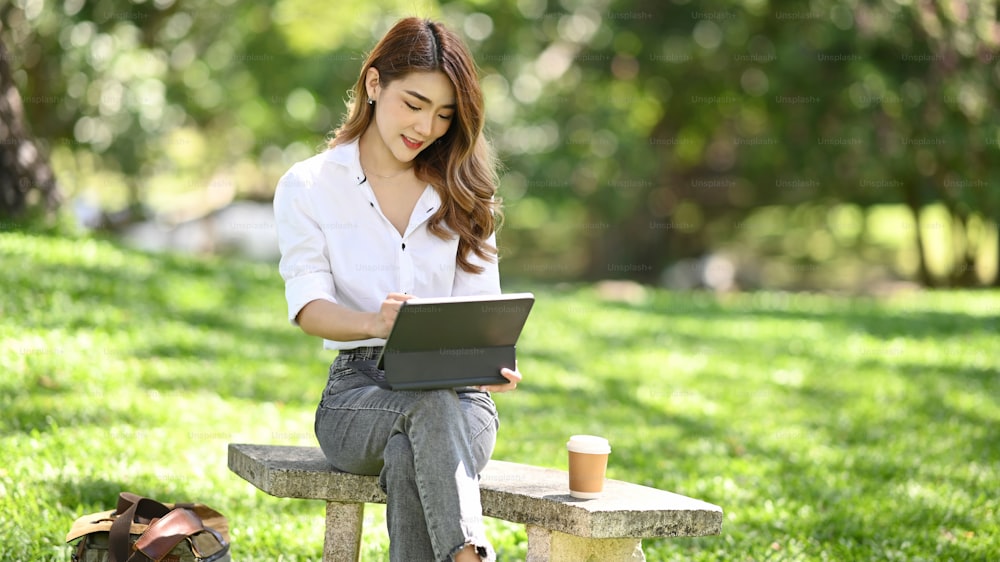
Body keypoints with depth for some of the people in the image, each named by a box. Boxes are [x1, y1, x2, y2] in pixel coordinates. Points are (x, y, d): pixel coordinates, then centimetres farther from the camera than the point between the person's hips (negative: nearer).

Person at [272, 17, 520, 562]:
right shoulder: (307, 186, 7)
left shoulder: (463, 193, 14)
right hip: (359, 390, -1)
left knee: (410, 459, -36)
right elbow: (307, 304, -6)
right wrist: (374, 323, -31)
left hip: (458, 392, 1)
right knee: (433, 406, -38)